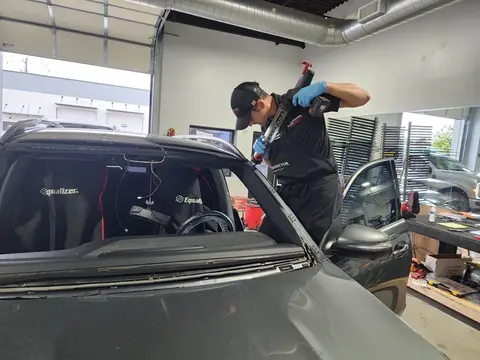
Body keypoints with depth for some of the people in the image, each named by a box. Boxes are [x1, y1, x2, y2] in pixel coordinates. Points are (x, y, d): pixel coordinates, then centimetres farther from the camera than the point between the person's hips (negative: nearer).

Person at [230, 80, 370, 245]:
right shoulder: (266, 126, 10)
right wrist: (264, 153, 0)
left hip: (321, 191, -6)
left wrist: (323, 86, -24)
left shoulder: (305, 100, -9)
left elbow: (363, 97, -9)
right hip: (288, 192, 7)